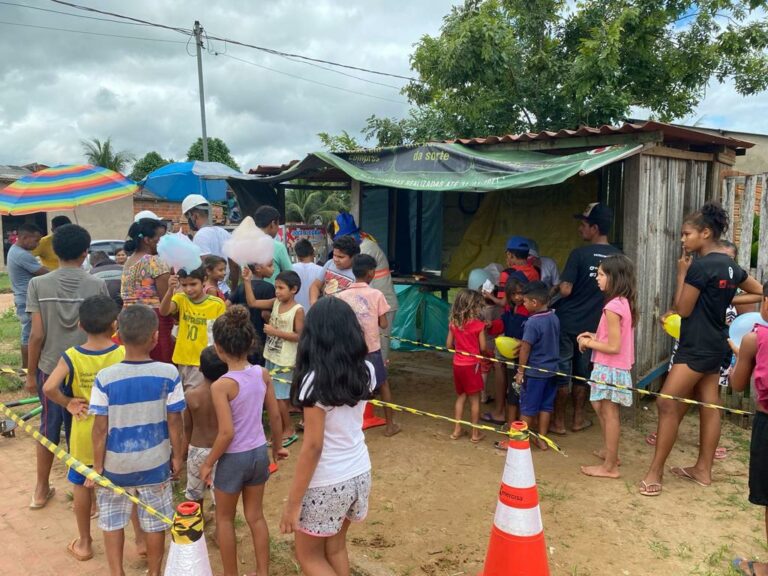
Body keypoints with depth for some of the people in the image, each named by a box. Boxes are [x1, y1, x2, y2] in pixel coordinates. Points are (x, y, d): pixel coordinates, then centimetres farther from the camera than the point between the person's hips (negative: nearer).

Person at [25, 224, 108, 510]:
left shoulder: (38, 284, -7)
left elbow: (37, 335, -7)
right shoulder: (97, 285, -8)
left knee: (49, 426, 17)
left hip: (50, 368, 1)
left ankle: (41, 490, 30)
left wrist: (30, 372, 4)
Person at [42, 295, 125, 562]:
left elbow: (49, 388, -24)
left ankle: (84, 543, 32)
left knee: (81, 485, 19)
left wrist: (68, 404, -9)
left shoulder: (71, 357, -13)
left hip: (85, 433, 0)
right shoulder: (124, 354, -15)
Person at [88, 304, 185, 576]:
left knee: (112, 522, 21)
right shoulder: (169, 374, -16)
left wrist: (98, 466, 1)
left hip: (116, 464, 0)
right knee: (155, 523, 17)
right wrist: (177, 457, 4)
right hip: (155, 463, 0)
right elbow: (175, 423, -9)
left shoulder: (105, 378, -16)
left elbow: (100, 429, -11)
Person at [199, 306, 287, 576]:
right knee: (255, 516, 21)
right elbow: (275, 416, 1)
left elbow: (227, 433, -23)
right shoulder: (263, 374, -7)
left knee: (225, 519, 19)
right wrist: (278, 446, 17)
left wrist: (208, 463, -9)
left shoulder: (221, 385, -23)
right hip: (259, 453, 5)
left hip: (234, 458, -5)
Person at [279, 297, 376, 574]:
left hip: (327, 482, -6)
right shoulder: (365, 371, -4)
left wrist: (293, 503, -14)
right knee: (336, 547, 24)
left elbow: (313, 446, -22)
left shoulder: (316, 380, -23)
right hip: (359, 473, 7)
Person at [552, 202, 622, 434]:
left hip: (567, 322, -4)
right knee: (582, 372, 17)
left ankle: (559, 421, 14)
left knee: (561, 372, 6)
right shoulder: (618, 257, -1)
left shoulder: (579, 254, -16)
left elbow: (566, 290, -19)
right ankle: (578, 419, 26)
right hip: (593, 324, 4)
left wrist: (555, 289, 1)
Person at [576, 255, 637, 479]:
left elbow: (614, 347, -23)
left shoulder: (612, 307, -22)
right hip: (618, 368, 10)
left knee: (609, 414, 0)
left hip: (610, 368, -10)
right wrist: (595, 337, 8)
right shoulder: (625, 303, 7)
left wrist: (589, 343, -10)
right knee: (605, 410, 23)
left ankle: (609, 467, 11)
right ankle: (609, 451, 38)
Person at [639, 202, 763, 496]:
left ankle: (655, 472, -2)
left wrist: (682, 273, -7)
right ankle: (703, 469, 21)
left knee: (667, 404, -7)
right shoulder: (730, 265, 9)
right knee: (709, 406, 12)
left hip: (696, 348, -9)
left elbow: (683, 309, -13)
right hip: (715, 345, 10)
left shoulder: (699, 266, -18)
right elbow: (760, 292, 21)